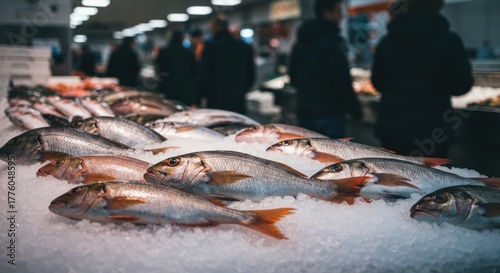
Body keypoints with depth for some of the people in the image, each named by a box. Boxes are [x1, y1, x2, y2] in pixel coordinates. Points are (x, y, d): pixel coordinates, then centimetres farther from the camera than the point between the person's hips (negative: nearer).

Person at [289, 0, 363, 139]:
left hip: (304, 112, 8)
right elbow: (342, 81, -17)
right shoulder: (332, 40, -12)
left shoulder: (299, 43, 13)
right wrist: (355, 109, -10)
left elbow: (293, 78, 20)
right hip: (329, 113, -8)